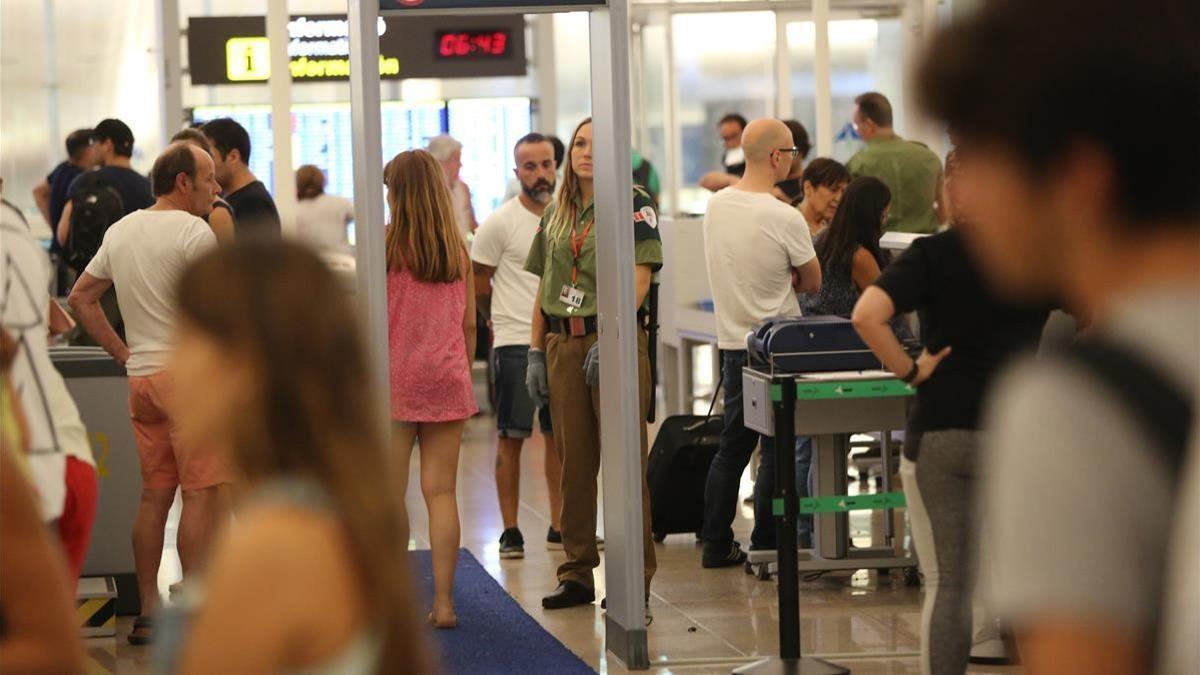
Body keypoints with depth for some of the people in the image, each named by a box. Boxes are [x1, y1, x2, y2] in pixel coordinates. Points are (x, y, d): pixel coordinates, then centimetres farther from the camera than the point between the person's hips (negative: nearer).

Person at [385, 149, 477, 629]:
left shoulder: (387, 246, -8)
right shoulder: (458, 251, 3)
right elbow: (469, 325, 7)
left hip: (395, 379, -3)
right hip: (446, 380, 3)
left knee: (390, 495, 3)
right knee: (441, 492, 5)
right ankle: (443, 602, 4)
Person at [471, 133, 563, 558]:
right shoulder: (500, 223, -7)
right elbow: (478, 285, -1)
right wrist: (511, 316, 8)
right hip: (515, 344, -5)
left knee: (560, 434, 9)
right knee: (511, 436, -2)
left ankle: (560, 527, 17)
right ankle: (510, 531, 4)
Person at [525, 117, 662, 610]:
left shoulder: (633, 205, -2)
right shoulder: (557, 212, 16)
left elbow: (639, 278, -12)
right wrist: (536, 352, 12)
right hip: (563, 344, 6)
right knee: (573, 462, 9)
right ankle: (576, 573, 16)